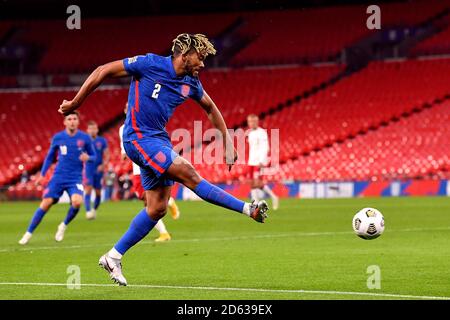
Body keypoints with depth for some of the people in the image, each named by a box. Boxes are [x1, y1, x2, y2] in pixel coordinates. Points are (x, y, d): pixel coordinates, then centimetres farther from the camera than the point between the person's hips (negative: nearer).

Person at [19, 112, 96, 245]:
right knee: (46, 203, -9)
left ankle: (64, 226, 2)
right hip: (58, 177, 1)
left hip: (75, 179, -1)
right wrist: (42, 174, 7)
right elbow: (50, 157, 15)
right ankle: (28, 234, 3)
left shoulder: (85, 138, 0)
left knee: (77, 201, -27)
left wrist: (88, 157, -15)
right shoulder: (57, 138, 3)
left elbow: (93, 156, 9)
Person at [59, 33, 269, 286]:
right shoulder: (149, 64, -14)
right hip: (138, 138, -8)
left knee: (157, 208, 3)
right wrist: (76, 103, -7)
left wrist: (227, 142, 17)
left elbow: (210, 108, 23)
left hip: (160, 140, 8)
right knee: (188, 174, -21)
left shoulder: (191, 83, 5)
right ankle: (248, 209, -21)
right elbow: (103, 71, -9)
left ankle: (114, 257, 12)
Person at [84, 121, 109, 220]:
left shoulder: (102, 141, 2)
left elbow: (107, 156, 2)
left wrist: (103, 165, -13)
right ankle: (88, 211, -23)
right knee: (88, 190, -16)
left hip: (98, 170, 1)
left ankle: (94, 210, 28)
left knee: (98, 193, 7)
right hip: (88, 170, -1)